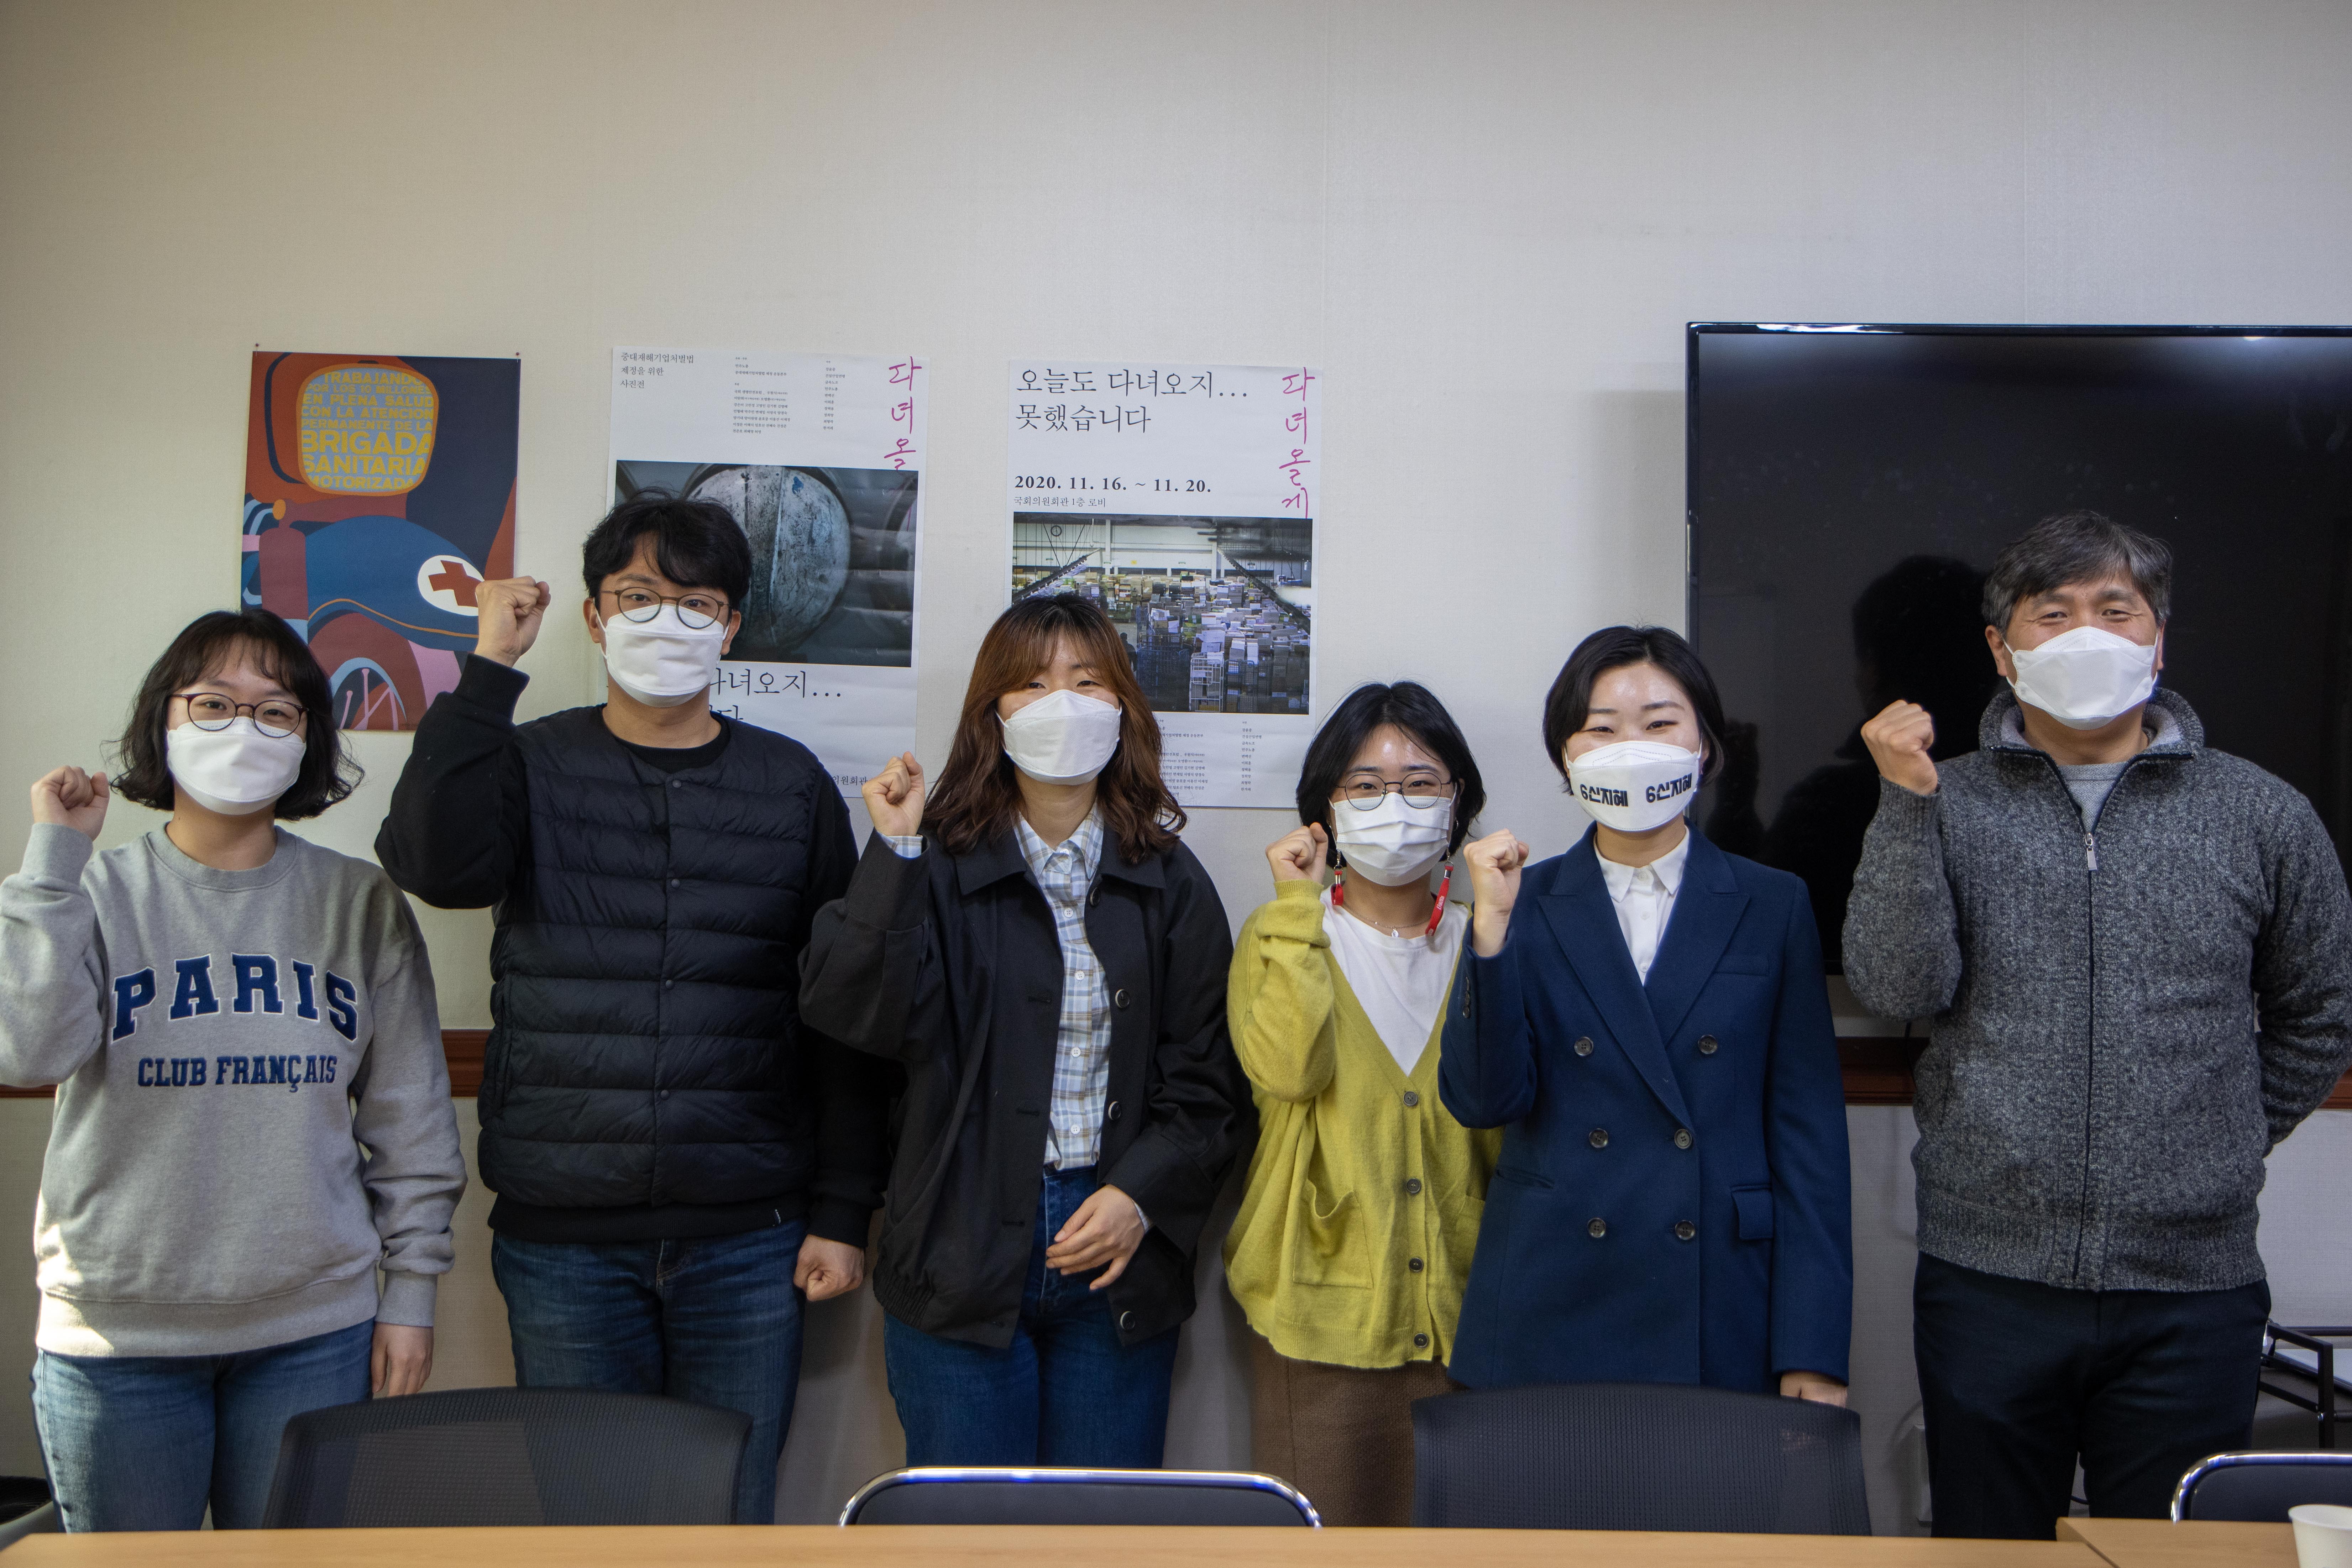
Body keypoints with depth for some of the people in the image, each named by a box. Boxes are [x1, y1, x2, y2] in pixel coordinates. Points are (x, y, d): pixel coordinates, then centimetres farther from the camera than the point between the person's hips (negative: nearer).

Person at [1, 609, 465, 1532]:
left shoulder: (361, 904, 2)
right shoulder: (96, 893, -1)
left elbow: (410, 1118, 5)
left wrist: (413, 1285, 3)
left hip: (315, 1330, 1)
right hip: (116, 1336, -1)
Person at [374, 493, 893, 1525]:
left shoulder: (791, 784, 4)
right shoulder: (533, 767, 5)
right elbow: (434, 862, -18)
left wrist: (843, 1211, 0)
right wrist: (491, 667, -14)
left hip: (747, 1241, 0)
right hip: (561, 1241, 0)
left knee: (734, 1513, 10)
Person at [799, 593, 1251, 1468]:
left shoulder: (1168, 881, 5)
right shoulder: (940, 867, -1)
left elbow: (1209, 1083, 3)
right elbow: (851, 1012, -17)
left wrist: (1140, 1195, -10)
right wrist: (894, 855, -21)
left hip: (1120, 1262, 2)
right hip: (963, 1259, -2)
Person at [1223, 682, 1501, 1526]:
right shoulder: (1282, 934, 4)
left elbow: (1521, 1131, 4)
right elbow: (1286, 1070, -18)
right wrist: (1299, 908, -12)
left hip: (1462, 1315, 2)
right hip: (1322, 1310, -2)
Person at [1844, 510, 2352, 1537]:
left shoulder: (2262, 817, 4)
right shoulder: (1944, 807, 3)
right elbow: (1898, 989, -11)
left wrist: (2218, 1146, 11)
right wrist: (1909, 801, -16)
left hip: (2192, 1292, 1)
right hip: (1987, 1278, 0)